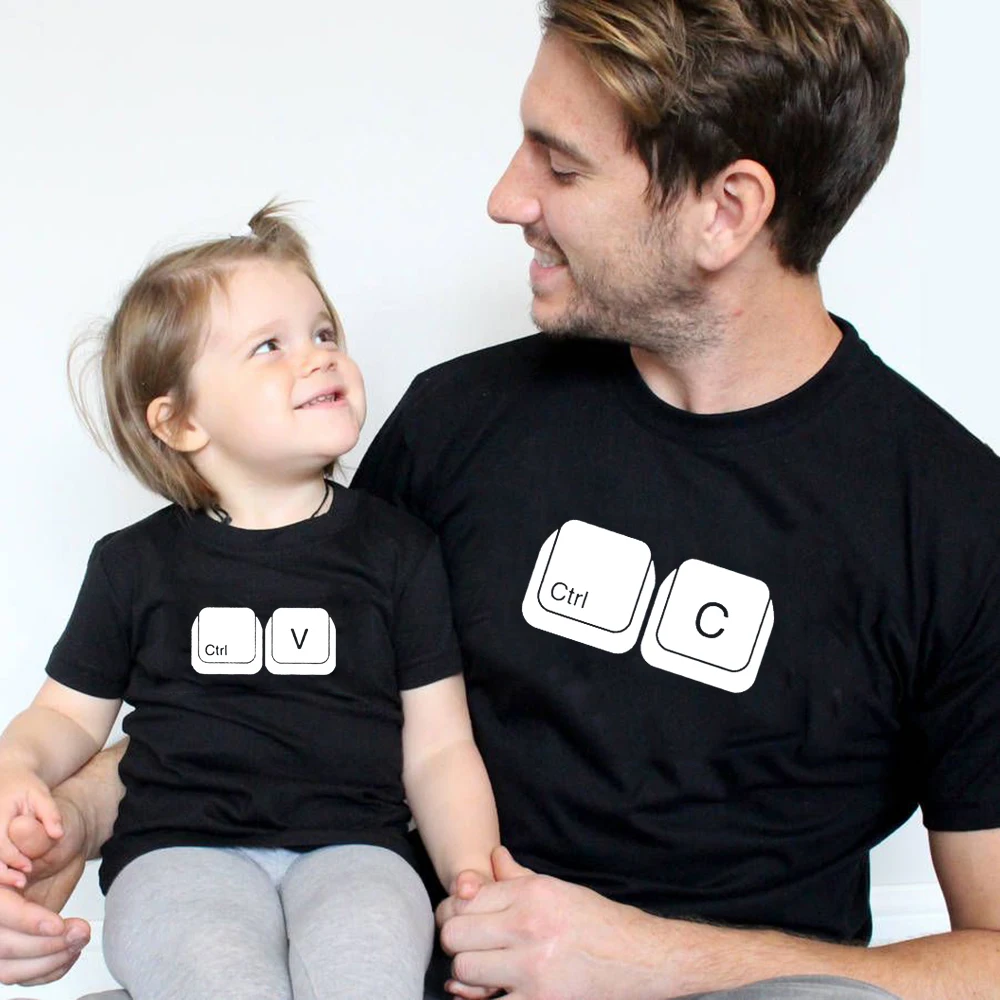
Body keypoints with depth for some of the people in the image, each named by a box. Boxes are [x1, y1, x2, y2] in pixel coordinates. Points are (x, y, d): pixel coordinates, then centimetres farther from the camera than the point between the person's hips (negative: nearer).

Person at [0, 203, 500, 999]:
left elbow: (439, 746, 10)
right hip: (181, 847, 0)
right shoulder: (136, 563, 12)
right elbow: (69, 714, 21)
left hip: (347, 844, 0)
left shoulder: (397, 549, 11)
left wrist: (471, 870, -6)